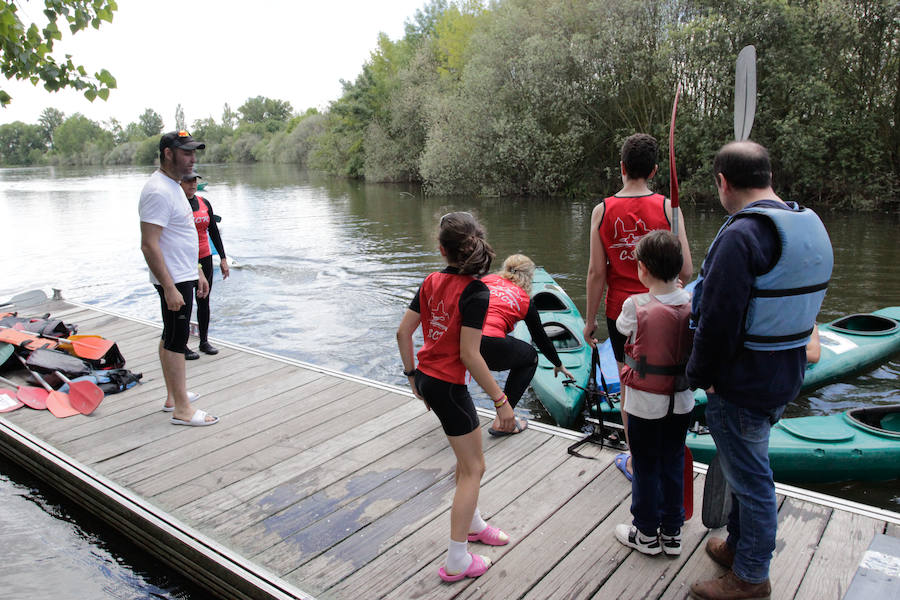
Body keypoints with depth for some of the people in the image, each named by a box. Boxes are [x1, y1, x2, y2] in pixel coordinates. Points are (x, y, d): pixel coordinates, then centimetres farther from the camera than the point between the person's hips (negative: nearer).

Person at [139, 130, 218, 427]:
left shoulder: (173, 186, 14)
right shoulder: (158, 191, -19)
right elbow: (149, 245, -24)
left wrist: (198, 273, 22)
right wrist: (170, 288, -26)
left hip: (183, 276, 11)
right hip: (174, 280, -11)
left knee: (170, 337, 17)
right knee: (176, 340, -5)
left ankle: (173, 396, 29)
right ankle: (182, 409, 2)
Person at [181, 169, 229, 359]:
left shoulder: (204, 203, 9)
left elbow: (214, 231, 12)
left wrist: (223, 258, 8)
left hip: (205, 258, 5)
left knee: (204, 301, 12)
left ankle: (204, 342, 24)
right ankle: (182, 346, 13)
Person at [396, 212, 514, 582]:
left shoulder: (431, 282, 1)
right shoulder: (474, 292, -19)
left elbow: (403, 332, 4)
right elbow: (469, 355, -22)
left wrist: (413, 375, 17)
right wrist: (500, 400, -15)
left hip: (426, 378, 8)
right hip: (448, 385, -7)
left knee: (467, 457, 26)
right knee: (473, 468, 8)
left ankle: (472, 524, 46)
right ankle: (456, 562, 16)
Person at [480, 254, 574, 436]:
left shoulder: (487, 279, 25)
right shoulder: (525, 300, 21)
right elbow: (541, 339, 32)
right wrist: (559, 365, 48)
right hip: (490, 347, -4)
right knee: (530, 357, 26)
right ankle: (502, 421, 18)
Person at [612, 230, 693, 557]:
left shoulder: (636, 306, -21)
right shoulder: (692, 303, -9)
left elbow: (622, 327, 0)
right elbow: (699, 351, 6)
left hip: (645, 403, -4)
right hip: (681, 401, 4)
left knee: (645, 466, 12)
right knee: (673, 463, 18)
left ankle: (647, 534, 27)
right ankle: (672, 532, 32)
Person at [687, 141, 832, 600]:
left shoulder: (741, 235, -23)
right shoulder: (811, 226, 8)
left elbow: (719, 321, -25)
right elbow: (796, 308, 14)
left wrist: (699, 375, -10)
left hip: (741, 386, -9)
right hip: (785, 377, 9)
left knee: (749, 479, 6)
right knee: (747, 470, 24)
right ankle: (738, 546, 42)